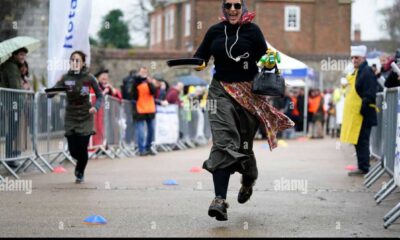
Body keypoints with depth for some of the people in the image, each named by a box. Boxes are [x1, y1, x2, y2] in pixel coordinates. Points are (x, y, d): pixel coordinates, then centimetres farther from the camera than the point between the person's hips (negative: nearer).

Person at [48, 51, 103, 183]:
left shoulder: (89, 78, -9)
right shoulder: (65, 78, -5)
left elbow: (100, 95, -1)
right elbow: (51, 93, -10)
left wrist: (96, 106, -21)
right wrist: (52, 91, -34)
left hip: (85, 117, -1)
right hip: (70, 117, 1)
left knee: (82, 149, -4)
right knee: (73, 150, 0)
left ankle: (80, 173, 27)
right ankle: (81, 163, 38)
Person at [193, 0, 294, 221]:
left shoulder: (252, 30, 1)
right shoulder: (215, 31, 8)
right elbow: (200, 54, 13)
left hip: (248, 92, -1)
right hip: (221, 91, 1)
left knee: (243, 142, 9)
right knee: (223, 142, -15)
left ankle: (248, 180, 44)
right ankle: (220, 199, -24)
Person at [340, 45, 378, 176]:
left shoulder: (367, 72, -13)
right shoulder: (356, 72, 17)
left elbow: (369, 94, -19)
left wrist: (363, 110, -21)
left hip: (362, 115, -10)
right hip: (354, 114, 10)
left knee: (361, 141, -7)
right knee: (358, 141, 13)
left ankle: (363, 168, -3)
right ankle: (362, 167, 19)